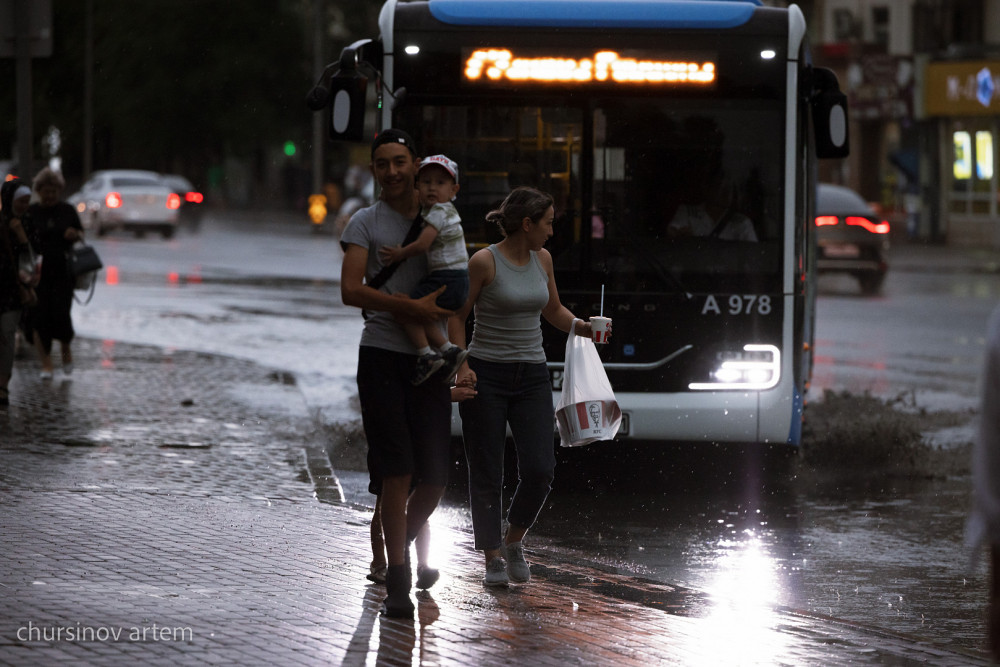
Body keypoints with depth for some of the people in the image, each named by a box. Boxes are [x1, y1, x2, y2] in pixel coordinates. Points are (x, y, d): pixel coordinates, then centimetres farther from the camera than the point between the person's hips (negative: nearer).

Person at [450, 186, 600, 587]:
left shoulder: (542, 259, 8)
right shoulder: (484, 261, -9)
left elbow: (553, 310, 23)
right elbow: (457, 316, -4)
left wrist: (582, 327, 4)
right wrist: (462, 366, -15)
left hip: (532, 376, 5)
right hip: (486, 375, -5)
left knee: (539, 470, -6)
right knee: (486, 474, -1)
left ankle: (513, 540, 17)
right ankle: (493, 559, 8)